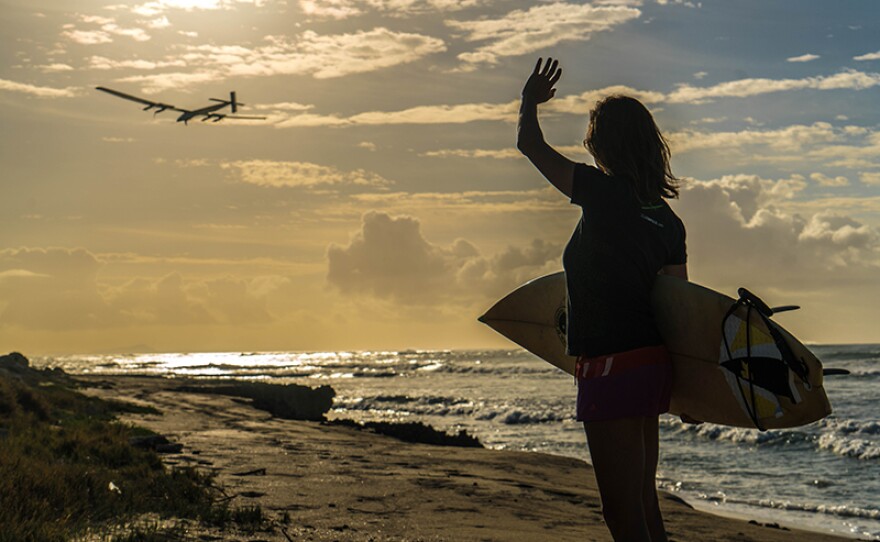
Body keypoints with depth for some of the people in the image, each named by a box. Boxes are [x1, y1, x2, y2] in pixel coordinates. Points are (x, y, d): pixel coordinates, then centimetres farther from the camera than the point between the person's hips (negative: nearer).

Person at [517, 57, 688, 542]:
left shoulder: (605, 194, -13)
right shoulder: (665, 217, 8)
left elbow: (530, 145, -4)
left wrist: (530, 100, 16)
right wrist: (675, 379, 20)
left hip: (611, 366, -8)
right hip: (652, 362, 8)